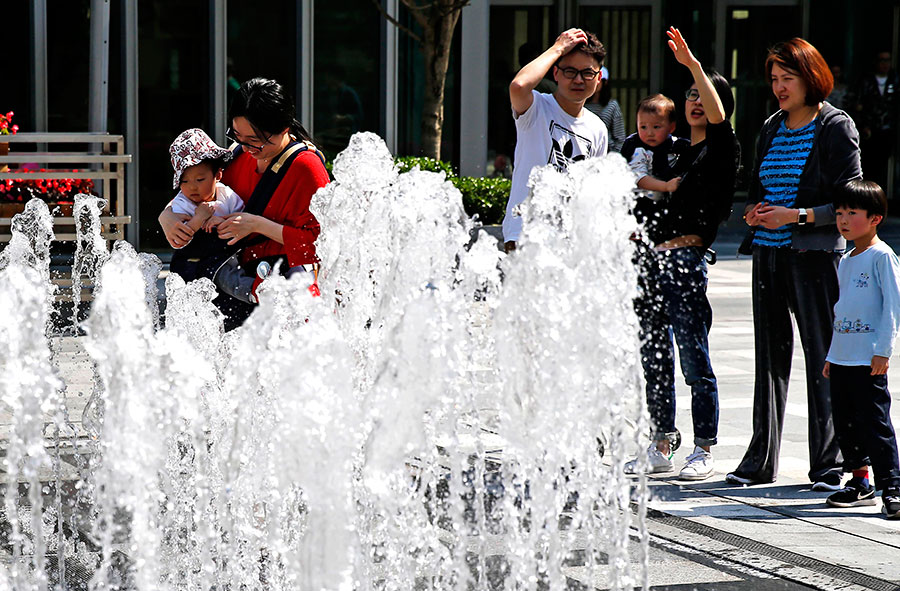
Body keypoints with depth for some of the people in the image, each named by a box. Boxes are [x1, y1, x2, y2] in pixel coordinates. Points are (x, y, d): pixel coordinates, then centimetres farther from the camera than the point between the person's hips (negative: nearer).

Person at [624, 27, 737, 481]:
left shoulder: (720, 151, -1)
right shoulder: (674, 152, 19)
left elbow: (717, 116, -21)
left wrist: (693, 65, -27)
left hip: (685, 259, -7)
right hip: (652, 259, 7)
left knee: (694, 359, -5)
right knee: (654, 358, 9)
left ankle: (704, 451, 2)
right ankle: (661, 447, 16)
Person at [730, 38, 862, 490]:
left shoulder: (836, 127, -4)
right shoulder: (771, 130, 14)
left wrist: (796, 215, -16)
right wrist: (753, 212, 0)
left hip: (815, 254, -6)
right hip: (768, 254, 6)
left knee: (823, 359, -3)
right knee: (770, 358, 9)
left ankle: (828, 465, 3)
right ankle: (760, 461, 15)